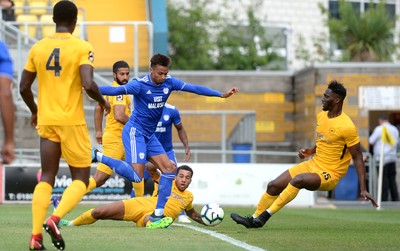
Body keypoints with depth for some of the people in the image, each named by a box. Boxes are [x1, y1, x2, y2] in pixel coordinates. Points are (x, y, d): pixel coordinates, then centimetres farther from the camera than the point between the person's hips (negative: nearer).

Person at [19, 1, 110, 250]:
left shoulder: (38, 48, 6)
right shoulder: (82, 47, -7)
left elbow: (24, 87, 8)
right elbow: (88, 84, -19)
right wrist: (103, 101, 1)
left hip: (46, 121, 4)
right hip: (72, 122, -4)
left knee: (47, 178, 10)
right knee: (81, 179, 6)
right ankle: (55, 219, -18)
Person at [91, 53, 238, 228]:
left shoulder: (169, 83, 2)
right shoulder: (140, 84, -17)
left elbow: (195, 89, 5)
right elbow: (116, 90, -24)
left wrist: (222, 95, 4)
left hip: (149, 135, 8)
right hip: (135, 132, -8)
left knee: (169, 168, 2)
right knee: (136, 176, -19)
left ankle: (157, 214, 6)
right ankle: (99, 157, -5)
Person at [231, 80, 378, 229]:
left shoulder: (346, 126, -19)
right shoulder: (321, 116, 5)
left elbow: (357, 157, -15)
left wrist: (363, 189, -19)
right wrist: (310, 151, 2)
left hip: (330, 175, -8)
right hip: (313, 164, 8)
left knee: (297, 180, -34)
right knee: (274, 186, 2)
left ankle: (266, 215, -25)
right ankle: (253, 220, 15)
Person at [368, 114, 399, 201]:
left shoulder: (379, 129, -8)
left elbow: (371, 141, -5)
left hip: (382, 157, -6)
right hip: (392, 158, 6)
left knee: (384, 179, -5)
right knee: (392, 179, 8)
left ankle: (384, 199, -6)